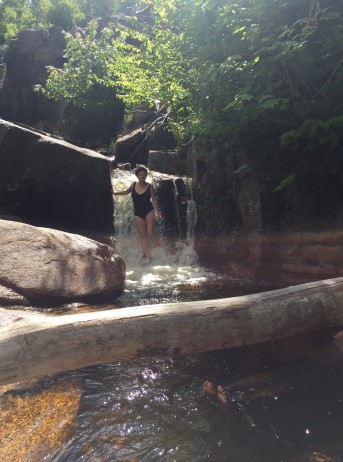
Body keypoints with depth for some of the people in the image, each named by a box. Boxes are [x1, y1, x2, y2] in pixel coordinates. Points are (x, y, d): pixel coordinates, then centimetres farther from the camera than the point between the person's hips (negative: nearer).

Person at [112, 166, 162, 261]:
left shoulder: (150, 186, -6)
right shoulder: (134, 185, 3)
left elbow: (154, 200, -3)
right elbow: (126, 191, 23)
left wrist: (158, 213, -7)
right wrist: (114, 192, 27)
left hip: (149, 211, -3)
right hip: (137, 213, 4)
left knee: (151, 233, -10)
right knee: (142, 235, 1)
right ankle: (147, 256, 3)